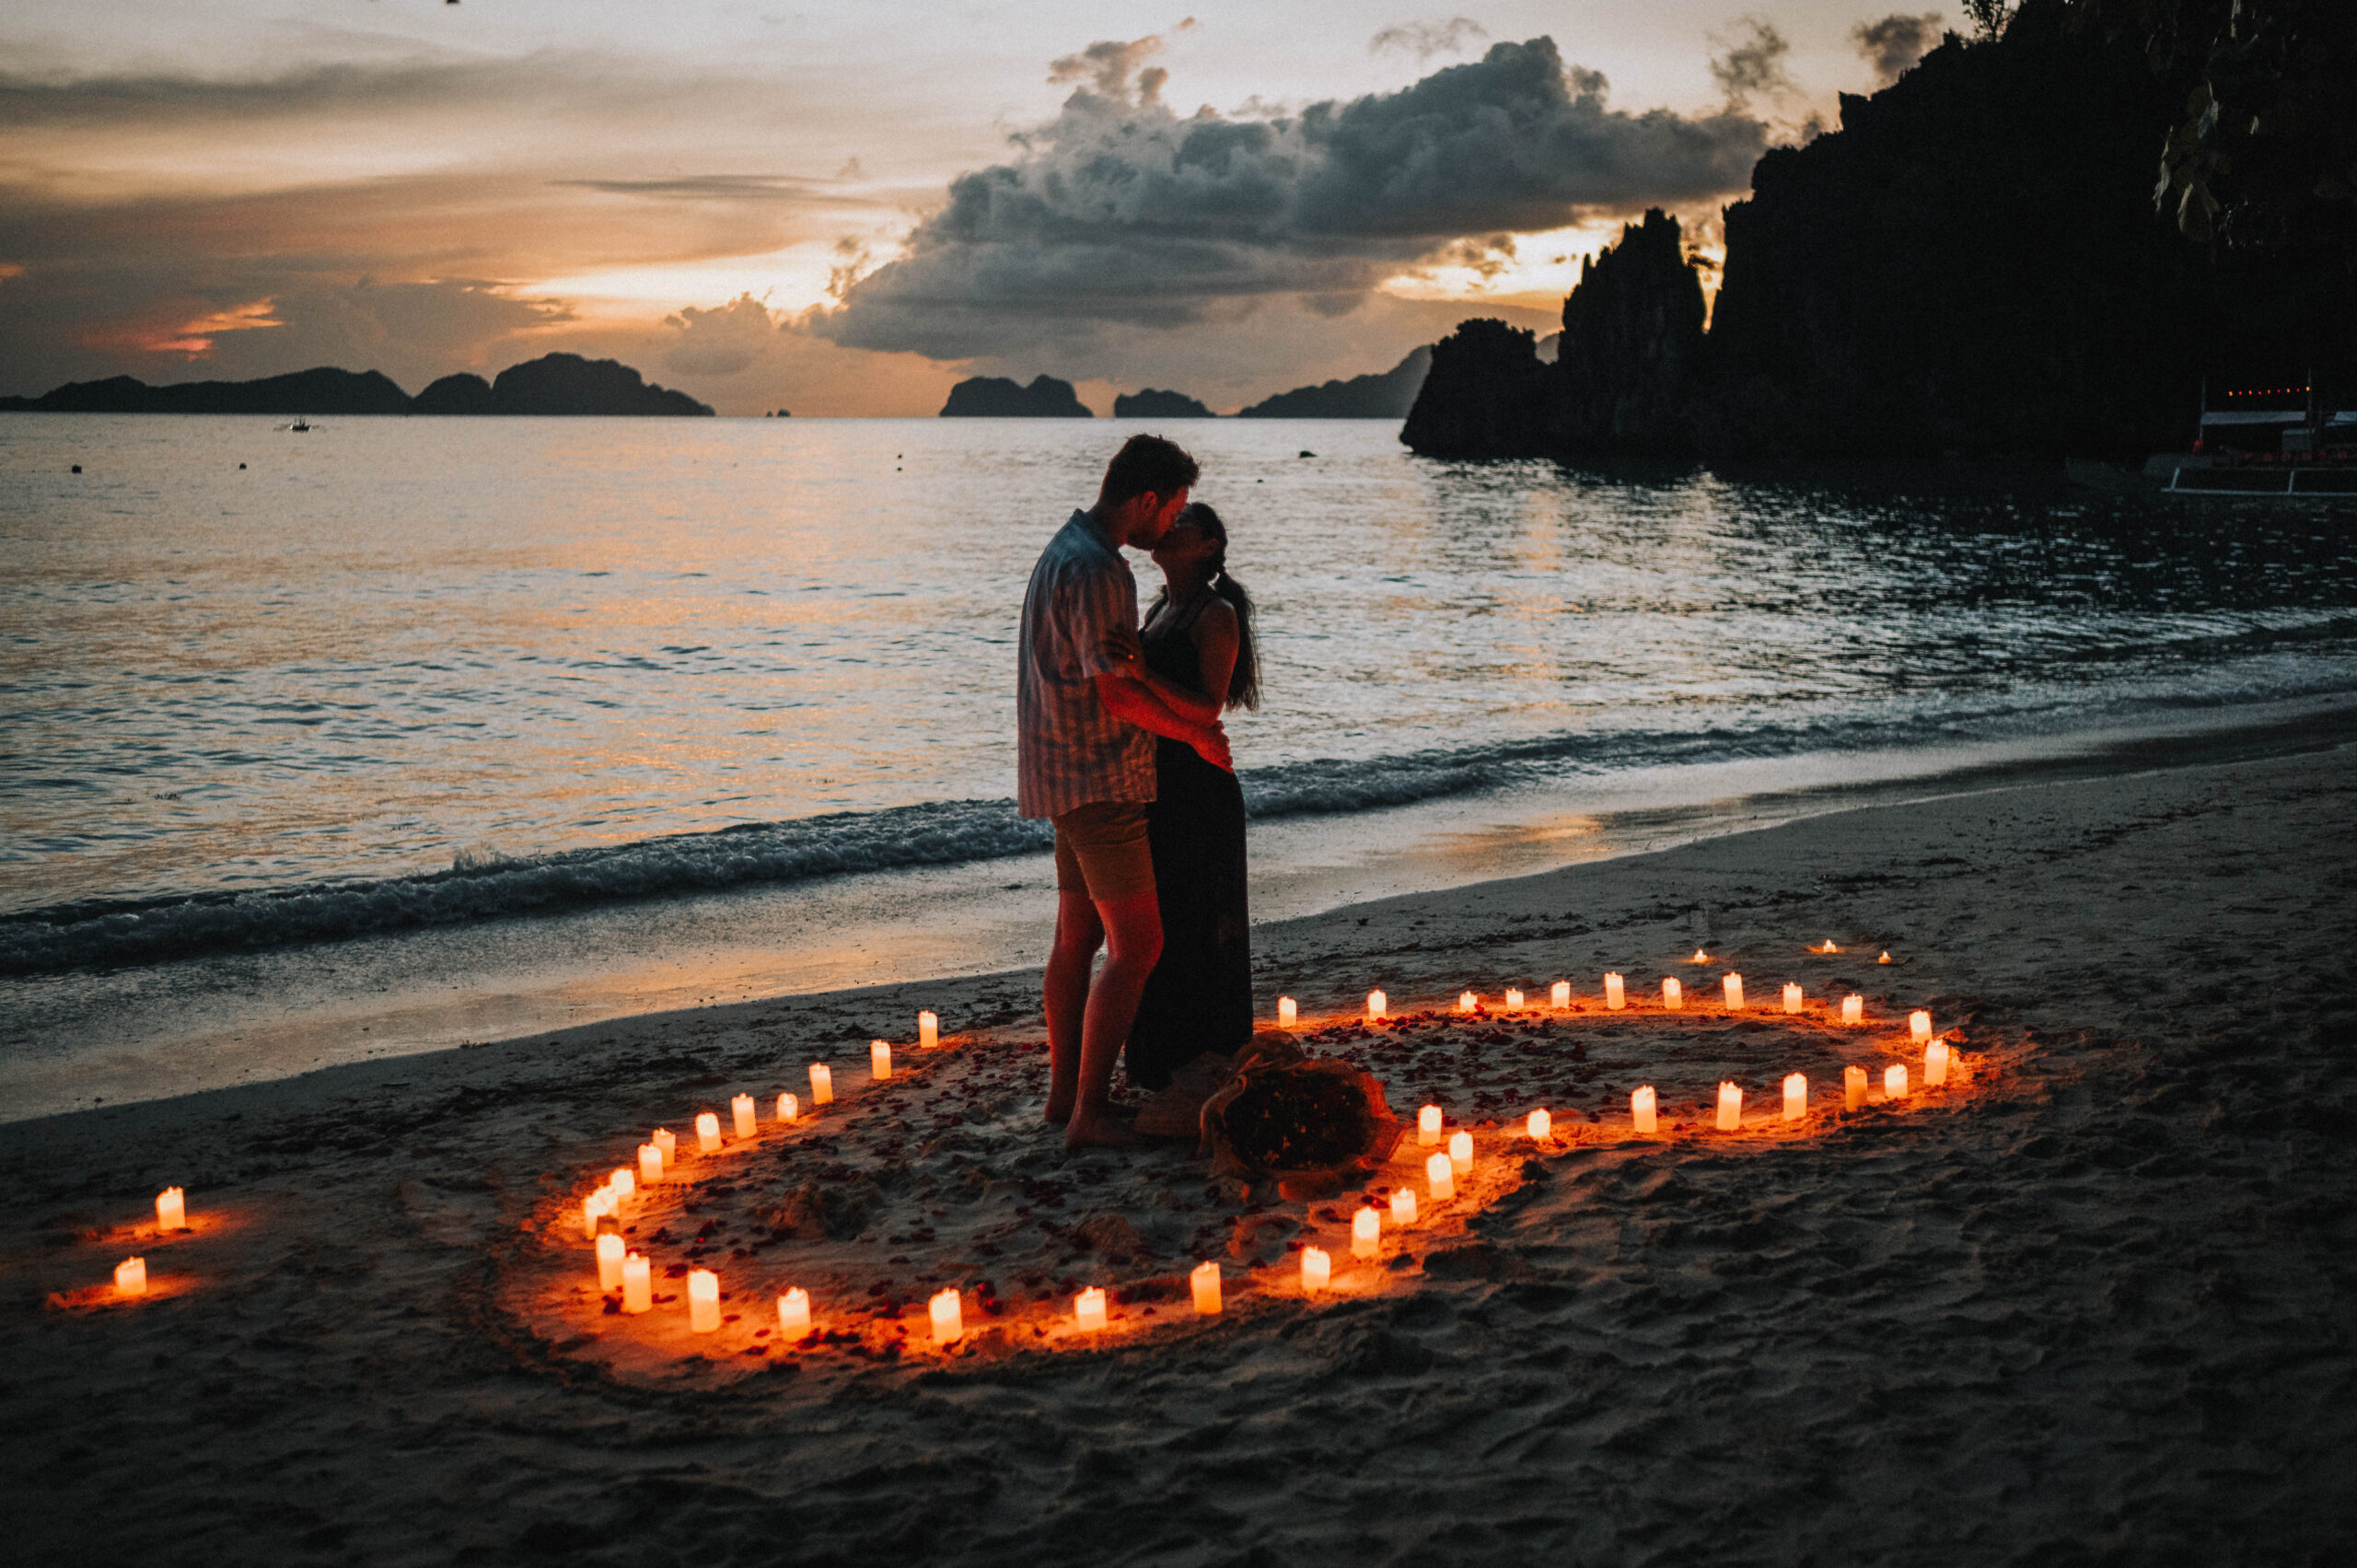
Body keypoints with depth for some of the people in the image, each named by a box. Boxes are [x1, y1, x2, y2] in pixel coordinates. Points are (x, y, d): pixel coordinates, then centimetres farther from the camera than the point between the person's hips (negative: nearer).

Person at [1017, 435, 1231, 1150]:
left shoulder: (1067, 550, 14)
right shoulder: (1094, 568, -20)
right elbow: (1116, 689, -23)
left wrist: (1189, 721, 20)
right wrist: (1196, 734, -9)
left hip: (1069, 777, 10)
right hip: (1098, 781, -10)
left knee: (1079, 937, 14)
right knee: (1136, 944, -7)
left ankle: (1064, 1091, 21)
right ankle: (1090, 1111, -6)